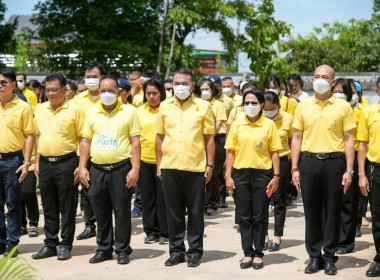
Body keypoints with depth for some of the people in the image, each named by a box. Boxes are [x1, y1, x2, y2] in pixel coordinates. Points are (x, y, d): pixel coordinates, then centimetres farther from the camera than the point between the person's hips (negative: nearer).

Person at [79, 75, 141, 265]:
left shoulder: (129, 112, 1)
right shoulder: (92, 113, 10)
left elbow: (135, 142, -2)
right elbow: (86, 141, 13)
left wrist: (135, 168, -9)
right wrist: (82, 167, 6)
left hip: (121, 169, -3)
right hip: (97, 170, 3)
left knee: (122, 212, 2)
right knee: (101, 212, 10)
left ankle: (123, 250, 13)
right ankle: (104, 249, 21)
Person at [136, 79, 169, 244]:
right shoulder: (139, 111, 9)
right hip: (144, 160, 4)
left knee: (163, 197, 1)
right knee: (147, 196, 9)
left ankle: (165, 232, 10)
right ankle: (151, 231, 19)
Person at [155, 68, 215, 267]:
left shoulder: (203, 107, 1)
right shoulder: (165, 107, 8)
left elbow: (209, 137, 2)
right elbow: (159, 137, 11)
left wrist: (210, 165, -2)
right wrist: (159, 164, 7)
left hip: (195, 167, -2)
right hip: (169, 167, 2)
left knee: (195, 212, 5)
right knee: (173, 211, 9)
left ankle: (195, 251, 15)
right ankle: (176, 250, 19)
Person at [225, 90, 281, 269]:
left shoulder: (269, 125, 0)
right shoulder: (237, 125, 4)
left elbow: (274, 152, 0)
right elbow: (230, 151, 5)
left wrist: (276, 176, -5)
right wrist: (228, 175, 0)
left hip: (262, 174, -2)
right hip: (241, 174, 2)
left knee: (260, 216, 4)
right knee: (244, 216, 6)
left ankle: (258, 253, 14)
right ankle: (247, 253, 15)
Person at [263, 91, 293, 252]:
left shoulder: (287, 119, -2)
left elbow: (292, 141, 6)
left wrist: (293, 164, 3)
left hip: (281, 162, -1)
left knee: (279, 199, 4)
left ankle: (277, 236, 11)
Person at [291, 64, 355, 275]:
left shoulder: (343, 107, 1)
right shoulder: (303, 106, 7)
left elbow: (348, 139, 1)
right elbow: (297, 138, 9)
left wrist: (349, 170, -5)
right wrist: (295, 168, 2)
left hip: (334, 163, -2)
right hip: (309, 163, 2)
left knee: (333, 212, 4)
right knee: (311, 212, 6)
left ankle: (329, 257, 14)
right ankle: (314, 256, 17)